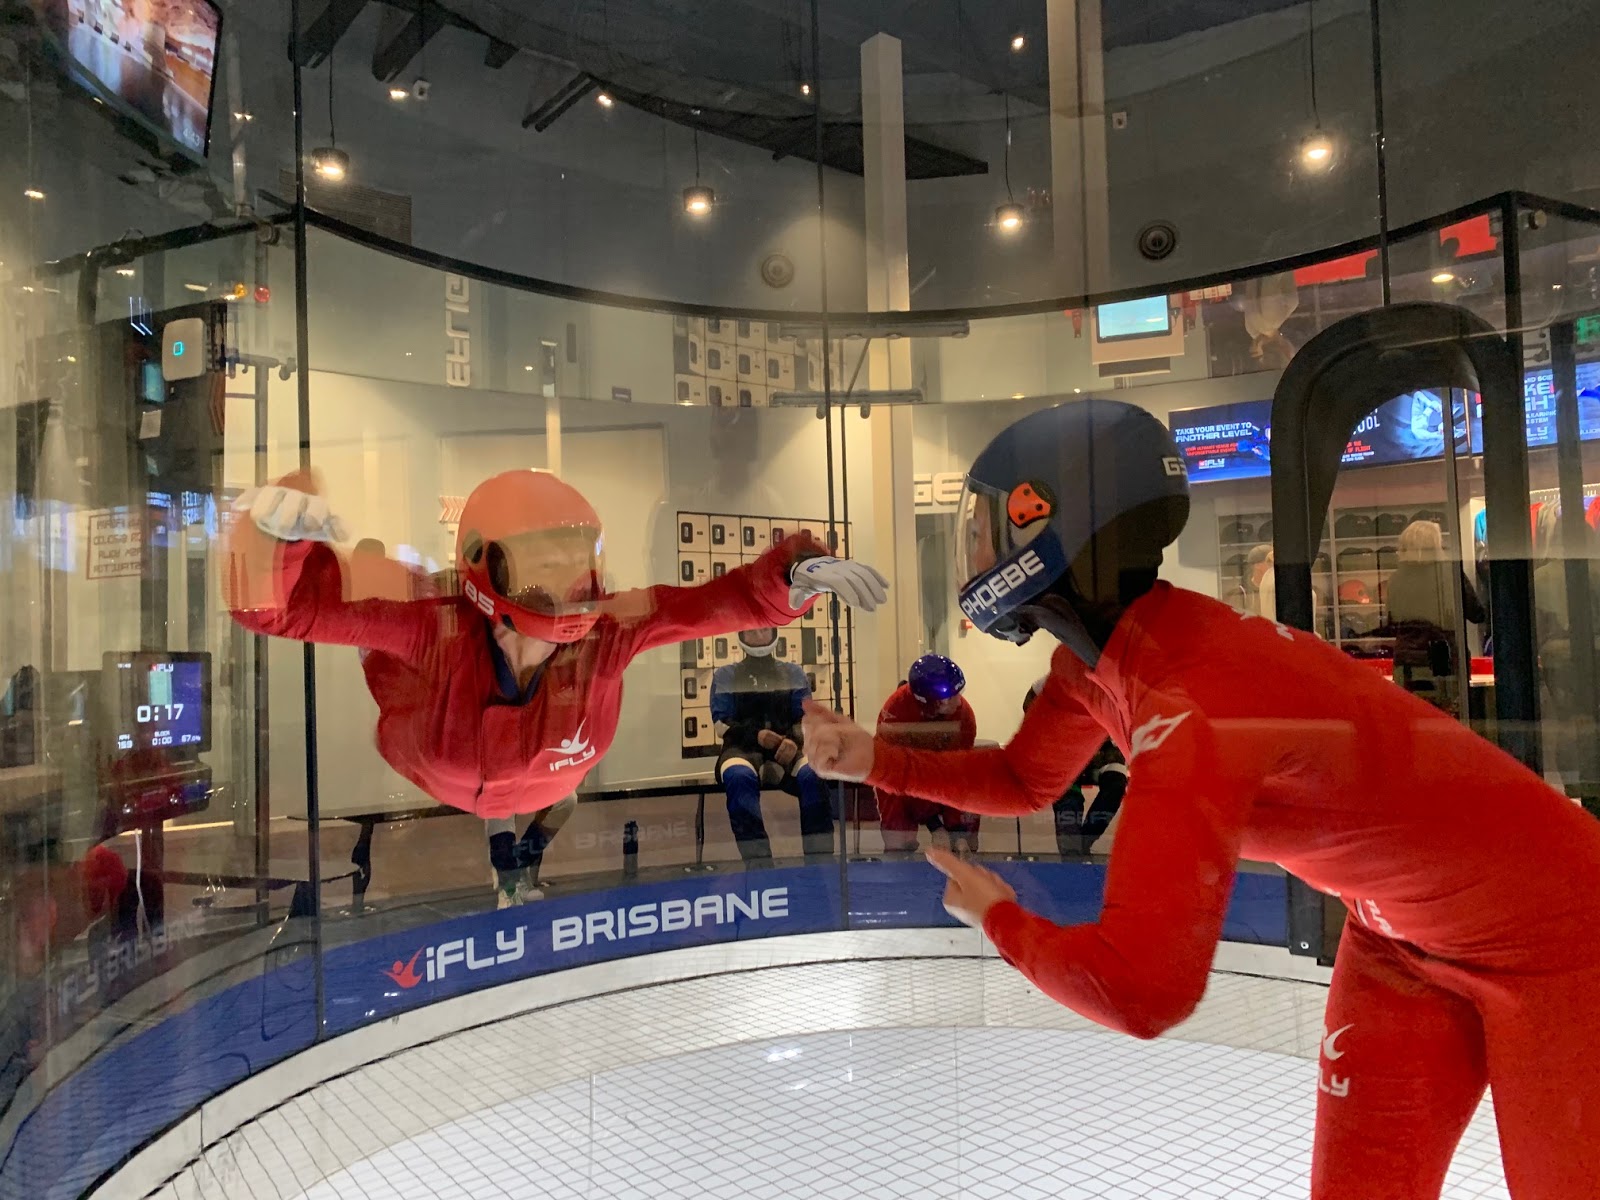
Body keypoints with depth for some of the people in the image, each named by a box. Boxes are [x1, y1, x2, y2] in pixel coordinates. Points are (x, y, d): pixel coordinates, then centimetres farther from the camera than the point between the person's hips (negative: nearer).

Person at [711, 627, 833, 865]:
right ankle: (759, 866, -42)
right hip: (742, 749, -1)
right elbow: (721, 722, 4)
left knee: (813, 775, -34)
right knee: (739, 778, -39)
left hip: (786, 748, 1)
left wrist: (794, 741, -15)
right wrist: (756, 735, -15)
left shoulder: (793, 673, 17)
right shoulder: (725, 675, 14)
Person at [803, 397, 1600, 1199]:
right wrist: (874, 759, -3)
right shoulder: (1099, 652, -10)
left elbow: (1138, 990, -41)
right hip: (1398, 928, 8)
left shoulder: (1193, 709, -37)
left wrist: (997, 917, -23)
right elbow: (1023, 781, 8)